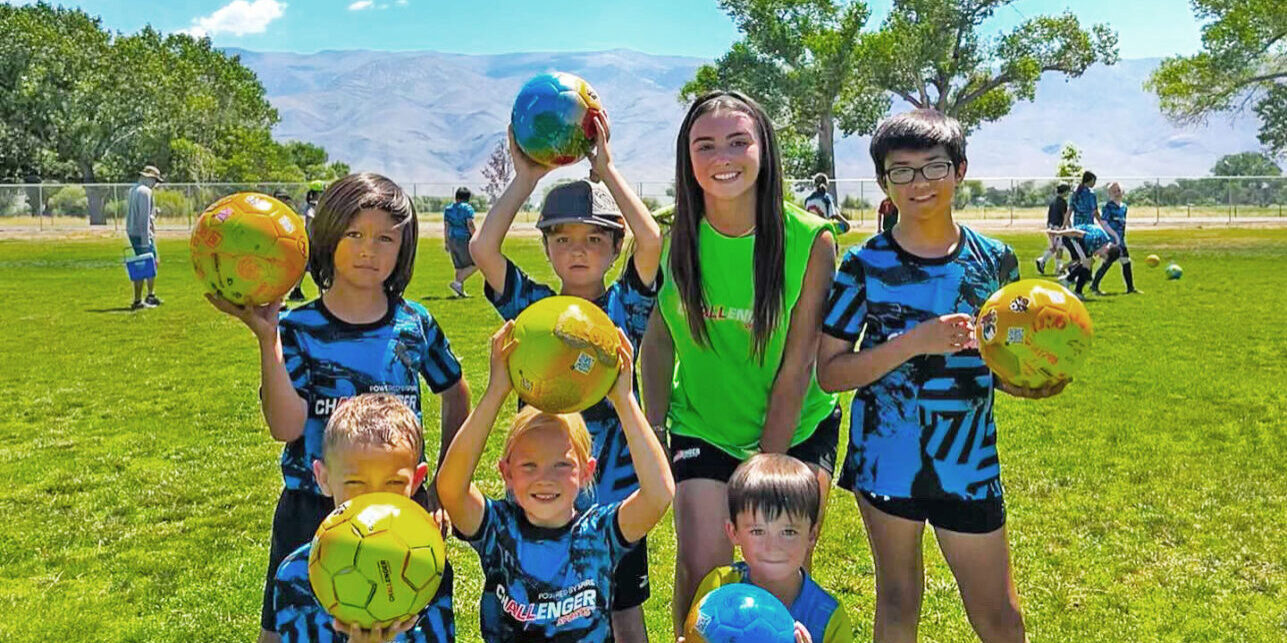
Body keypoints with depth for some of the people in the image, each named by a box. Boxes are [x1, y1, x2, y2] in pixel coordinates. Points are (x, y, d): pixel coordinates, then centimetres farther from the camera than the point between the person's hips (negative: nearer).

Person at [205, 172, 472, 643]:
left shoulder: (415, 324, -3)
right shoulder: (297, 329, -8)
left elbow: (456, 394, 13)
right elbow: (286, 427, -20)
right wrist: (266, 337, -27)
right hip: (310, 515, -1)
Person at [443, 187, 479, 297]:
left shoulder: (448, 209, 11)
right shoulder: (467, 208, -7)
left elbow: (446, 226, 10)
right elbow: (470, 224, -16)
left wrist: (446, 242, 13)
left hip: (452, 239, 7)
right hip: (464, 239, -7)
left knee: (460, 266, 13)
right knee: (475, 264, 1)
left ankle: (460, 291, 9)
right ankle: (457, 282, -11)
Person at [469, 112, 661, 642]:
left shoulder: (625, 306, -4)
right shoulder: (533, 309, -1)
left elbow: (651, 239, -21)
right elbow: (482, 248, -14)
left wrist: (605, 167, -17)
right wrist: (526, 177, -12)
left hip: (616, 490, -1)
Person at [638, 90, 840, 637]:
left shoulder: (810, 240, -19)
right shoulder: (671, 237, -14)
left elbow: (795, 372, -16)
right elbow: (658, 340, -1)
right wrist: (654, 435, -2)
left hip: (798, 429, 0)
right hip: (702, 426, 1)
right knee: (700, 571, -4)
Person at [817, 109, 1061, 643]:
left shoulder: (995, 261, 1)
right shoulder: (864, 265, -7)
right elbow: (828, 372, -11)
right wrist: (914, 342, -22)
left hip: (970, 463, 2)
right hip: (887, 456, -1)